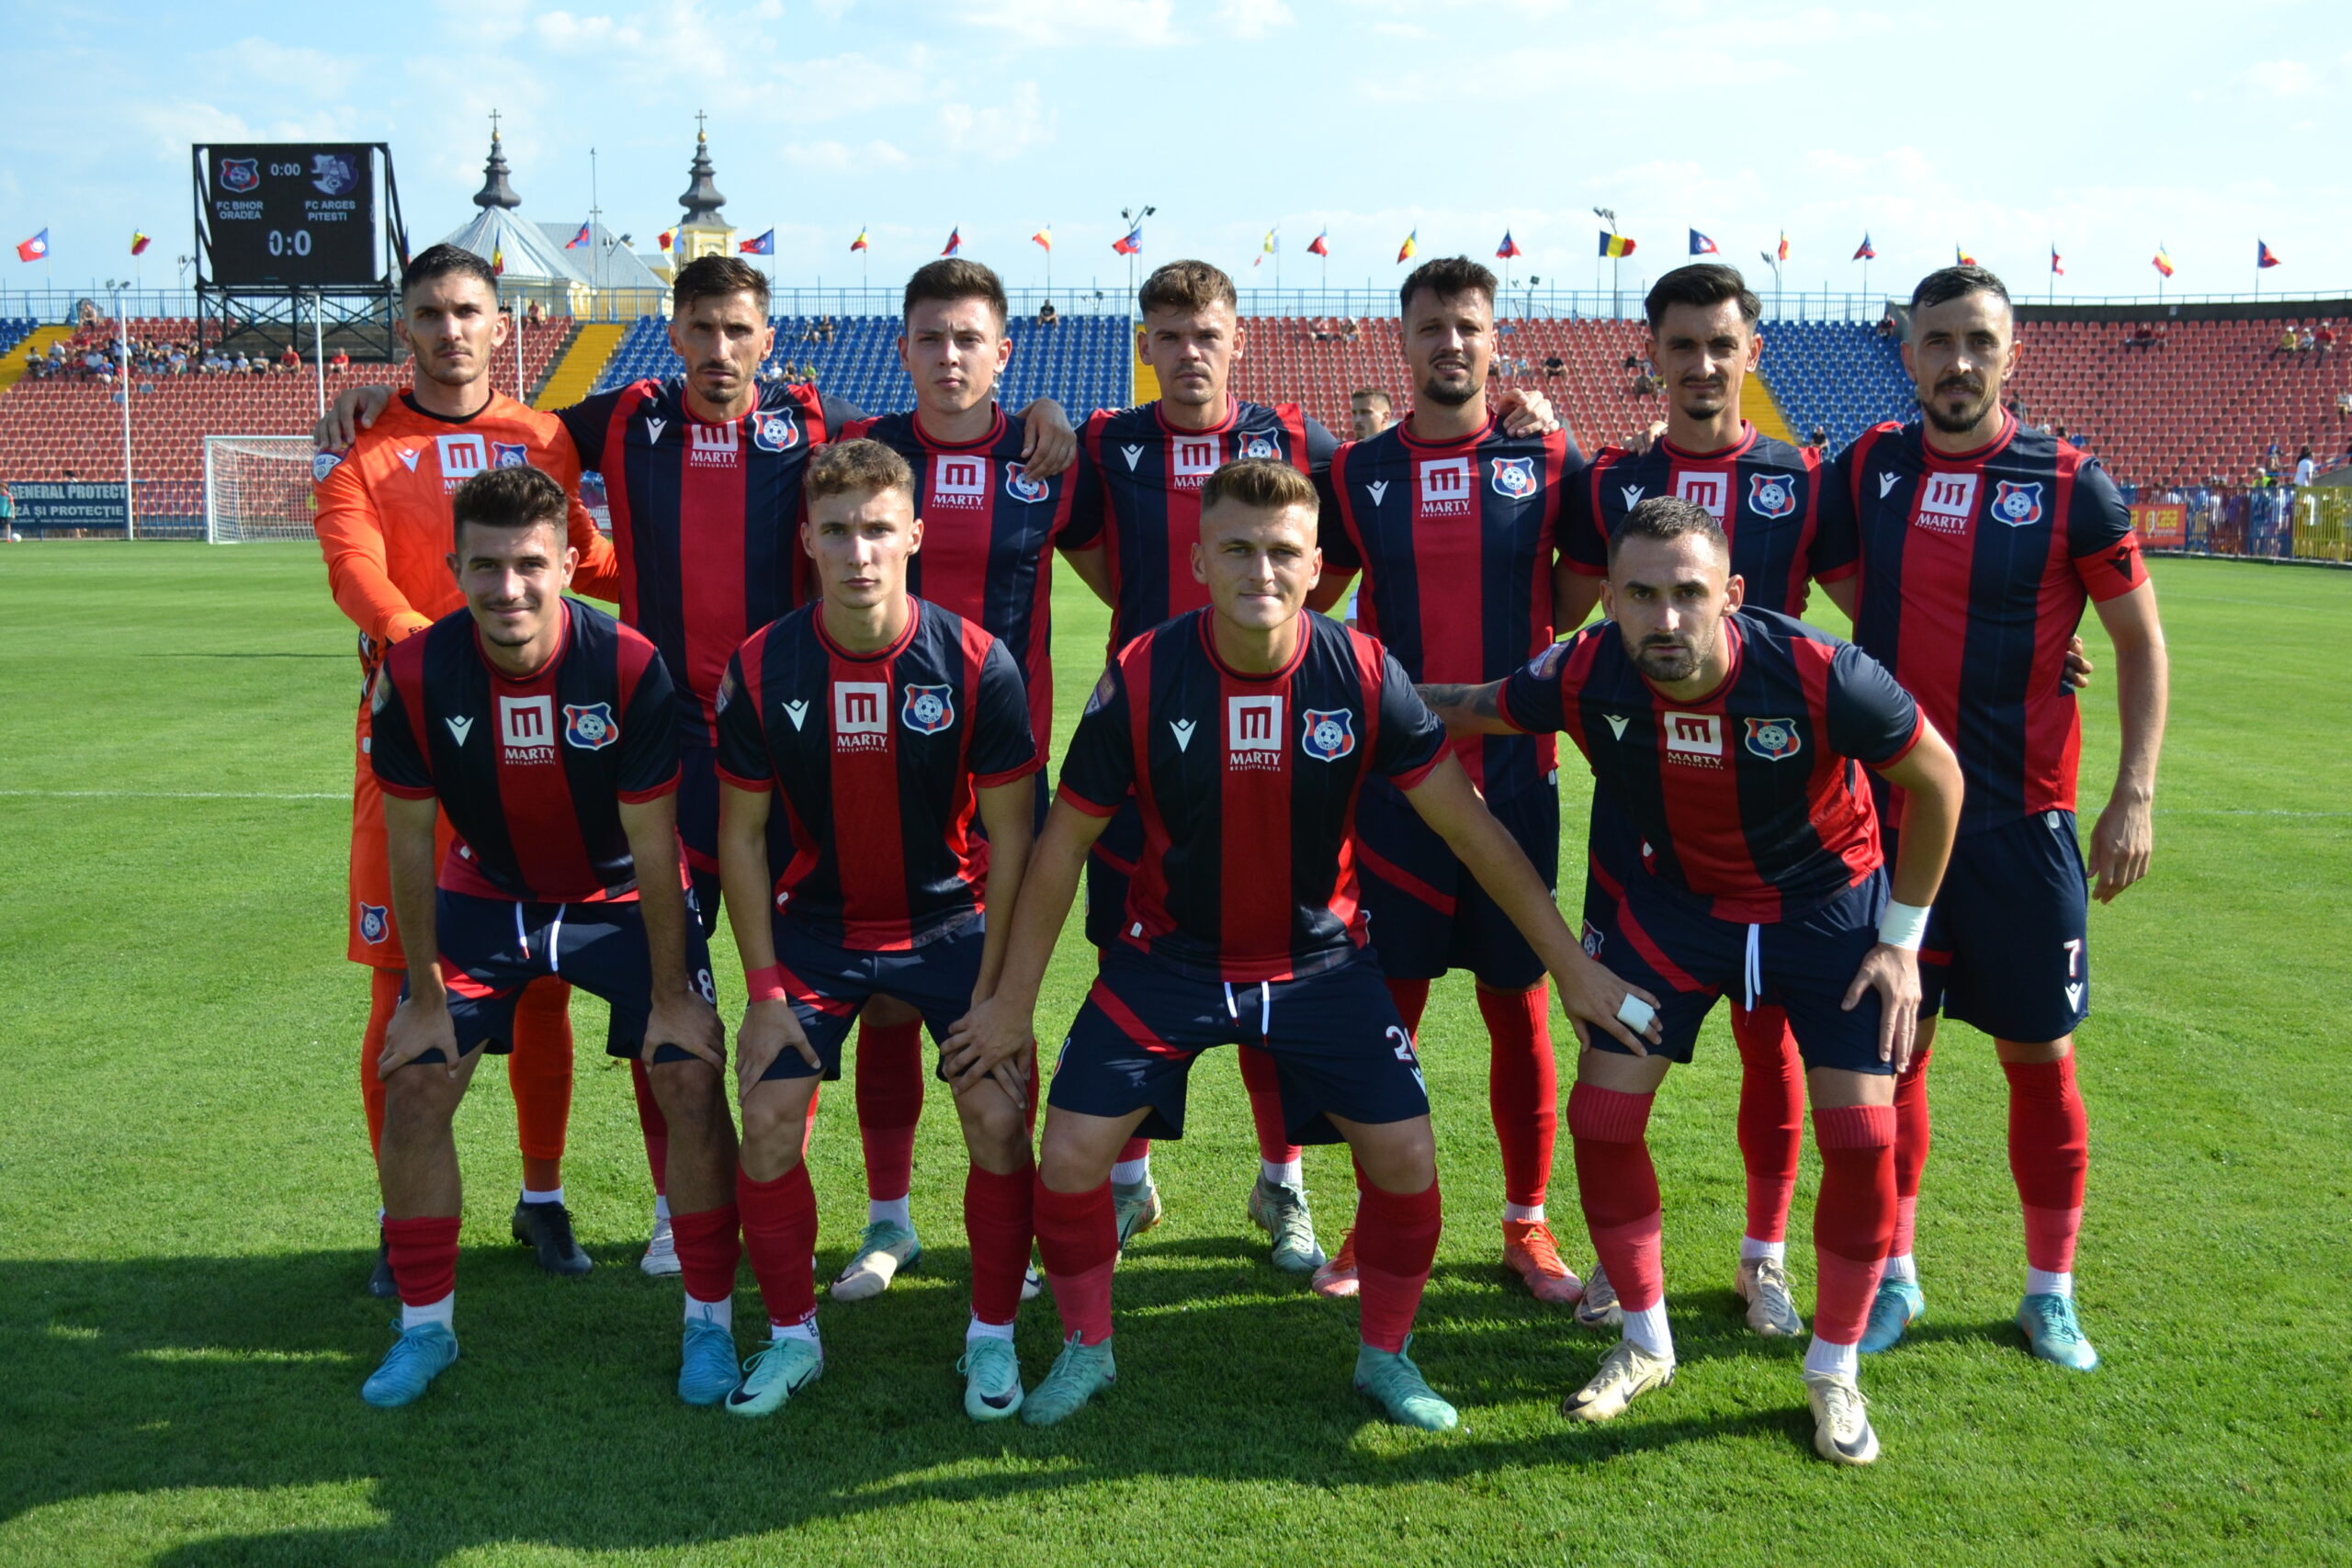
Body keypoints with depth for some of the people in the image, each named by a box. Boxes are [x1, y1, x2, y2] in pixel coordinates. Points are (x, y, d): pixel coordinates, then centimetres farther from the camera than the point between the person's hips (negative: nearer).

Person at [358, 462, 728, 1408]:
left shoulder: (628, 667, -28)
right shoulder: (414, 676, -22)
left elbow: (654, 848, -19)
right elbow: (410, 842, -10)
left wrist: (671, 996, -15)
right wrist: (426, 995, -6)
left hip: (620, 897, -2)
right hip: (485, 896, 2)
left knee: (692, 1076, -13)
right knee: (414, 1083, -5)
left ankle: (709, 1323, 4)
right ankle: (425, 1327, 14)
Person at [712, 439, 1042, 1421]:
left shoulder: (976, 665, -17)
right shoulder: (761, 669, -13)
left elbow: (1008, 837, -9)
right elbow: (742, 837, -3)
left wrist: (993, 990, -11)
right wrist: (765, 992, -6)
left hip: (950, 922, -1)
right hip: (815, 927, 1)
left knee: (998, 1115, -12)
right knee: (768, 1118, -7)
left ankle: (993, 1335, 10)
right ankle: (791, 1335, 15)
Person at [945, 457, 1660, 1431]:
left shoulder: (1362, 675, -16)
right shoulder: (1140, 680, -18)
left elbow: (1471, 827, -7)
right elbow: (1064, 845, -6)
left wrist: (1572, 966, -5)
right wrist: (1012, 1002, -3)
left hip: (1320, 958, 1)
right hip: (1167, 956, 0)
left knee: (1406, 1158, -6)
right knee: (1069, 1156, -8)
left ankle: (1386, 1357, 22)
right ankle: (1085, 1350, 20)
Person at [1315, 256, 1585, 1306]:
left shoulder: (1548, 461, 1)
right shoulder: (1359, 473, 3)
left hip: (1515, 779, 0)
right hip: (1393, 781, 1)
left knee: (1518, 1005, 7)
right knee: (1387, 1007, 5)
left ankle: (1527, 1226, 21)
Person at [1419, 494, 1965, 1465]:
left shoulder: (1822, 679, -33)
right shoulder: (1585, 679, -25)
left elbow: (1938, 779, -15)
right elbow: (1466, 709, -3)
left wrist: (1901, 939, -10)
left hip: (1829, 904, -2)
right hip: (1678, 901, 2)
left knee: (1862, 1137, -10)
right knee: (1602, 1112, -4)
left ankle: (1834, 1374, 14)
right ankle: (1644, 1344, 20)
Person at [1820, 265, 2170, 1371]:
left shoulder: (2069, 484, -5)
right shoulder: (1868, 468, 2)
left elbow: (2141, 639, 1)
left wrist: (2135, 795, -5)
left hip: (2020, 821, -2)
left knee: (2037, 1054, 6)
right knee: (1893, 1045, 8)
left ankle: (2051, 1292, 22)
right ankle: (1891, 1273, 23)